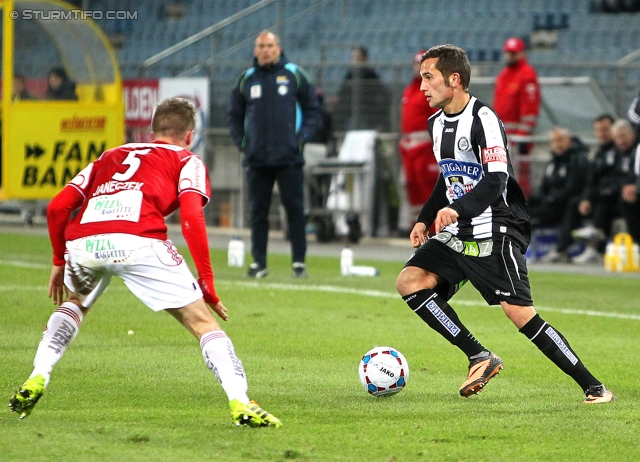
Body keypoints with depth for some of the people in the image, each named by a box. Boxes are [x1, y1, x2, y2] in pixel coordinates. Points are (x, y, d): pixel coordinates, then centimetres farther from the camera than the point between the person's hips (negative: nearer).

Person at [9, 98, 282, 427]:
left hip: (81, 241, 4)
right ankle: (239, 403, -8)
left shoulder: (109, 157, 36)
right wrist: (206, 282, 7)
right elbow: (191, 219, 5)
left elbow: (57, 207, 27)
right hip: (139, 240, -4)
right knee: (203, 323, 7)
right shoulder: (187, 162, 24)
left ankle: (36, 380, 21)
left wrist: (59, 261, 38)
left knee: (72, 305, 36)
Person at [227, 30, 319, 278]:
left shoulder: (294, 75, 5)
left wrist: (302, 136, -2)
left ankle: (299, 262, 1)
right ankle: (258, 262, 7)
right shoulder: (246, 79, 9)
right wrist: (241, 141, 5)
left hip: (289, 157, -2)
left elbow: (312, 108, 10)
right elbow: (234, 115, 18)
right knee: (258, 212, 3)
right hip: (256, 159, 2)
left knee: (295, 209, -3)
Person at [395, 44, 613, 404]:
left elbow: (495, 181, -23)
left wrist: (458, 209, -37)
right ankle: (480, 357, -4)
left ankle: (593, 386, -8)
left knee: (519, 311, -16)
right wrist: (425, 219, 19)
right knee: (409, 282, -9)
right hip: (457, 233, 9)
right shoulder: (437, 123, 13)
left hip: (495, 232, -9)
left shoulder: (483, 119, -15)